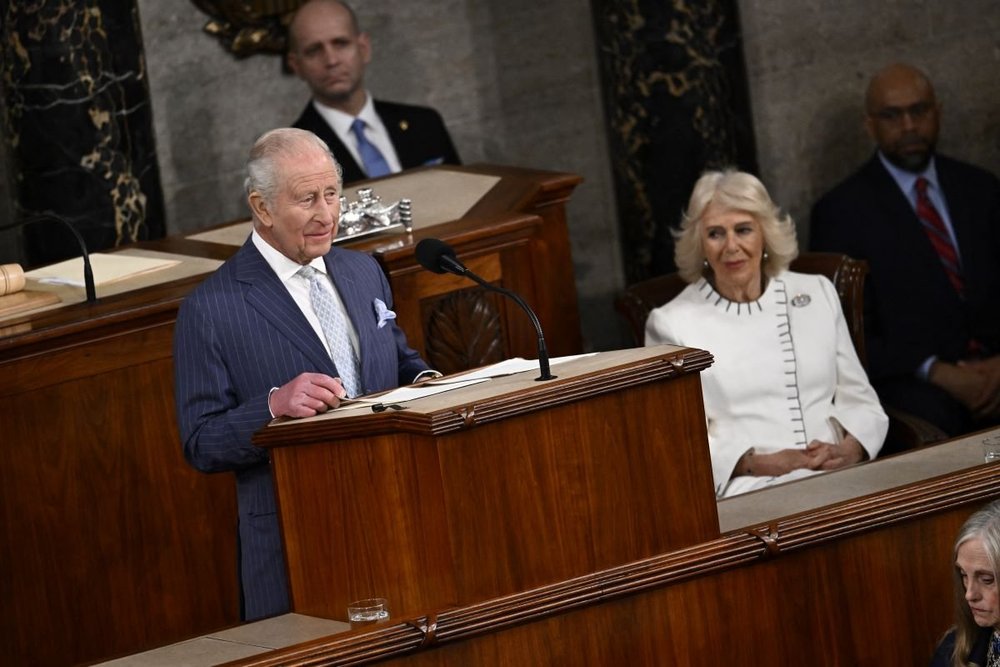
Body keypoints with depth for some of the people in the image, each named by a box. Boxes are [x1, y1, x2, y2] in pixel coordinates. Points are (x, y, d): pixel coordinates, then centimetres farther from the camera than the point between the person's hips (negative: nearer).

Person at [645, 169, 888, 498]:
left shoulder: (817, 294, 17)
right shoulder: (671, 324, 7)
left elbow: (859, 399, 17)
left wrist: (849, 449, -6)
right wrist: (760, 464, -14)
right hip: (744, 489, -4)